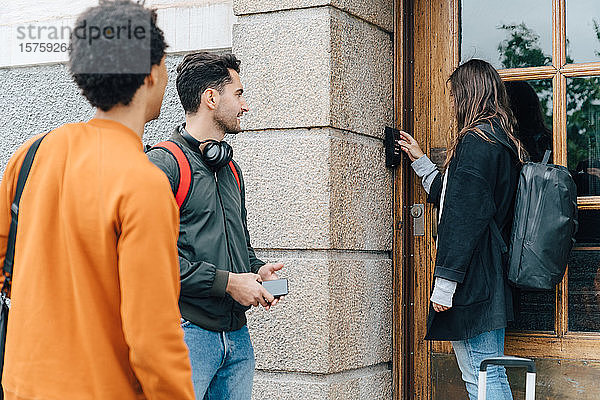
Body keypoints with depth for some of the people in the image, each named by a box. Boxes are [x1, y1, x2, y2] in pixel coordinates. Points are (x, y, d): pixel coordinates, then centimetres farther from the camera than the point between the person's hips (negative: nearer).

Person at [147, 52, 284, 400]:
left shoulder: (230, 169, 19)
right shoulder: (164, 163, -9)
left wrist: (256, 270, 8)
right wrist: (226, 282, -16)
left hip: (237, 335, 8)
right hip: (187, 330, -8)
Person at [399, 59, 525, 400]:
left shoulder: (475, 140, -12)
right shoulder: (505, 142, 18)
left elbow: (463, 216, -18)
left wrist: (445, 283, -19)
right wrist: (421, 162, 35)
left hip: (472, 279, -10)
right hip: (493, 276, 10)